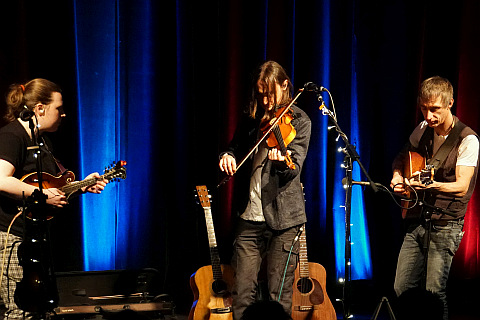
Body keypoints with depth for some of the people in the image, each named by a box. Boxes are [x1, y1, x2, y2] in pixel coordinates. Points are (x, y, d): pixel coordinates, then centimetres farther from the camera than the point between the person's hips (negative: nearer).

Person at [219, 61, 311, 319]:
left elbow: (294, 168, -14)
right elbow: (236, 148, 20)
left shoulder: (299, 121, -2)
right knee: (242, 293, 2)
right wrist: (227, 157, -5)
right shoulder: (252, 119, 12)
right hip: (250, 214, 4)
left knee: (279, 298, -1)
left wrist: (281, 160, -38)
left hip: (282, 219, -4)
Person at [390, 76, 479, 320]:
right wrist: (397, 176, 4)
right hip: (417, 220, 6)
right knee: (401, 290, 4)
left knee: (434, 293, -9)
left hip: (445, 224, -6)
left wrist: (431, 185, -37)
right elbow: (401, 157, 25)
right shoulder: (422, 130, 8)